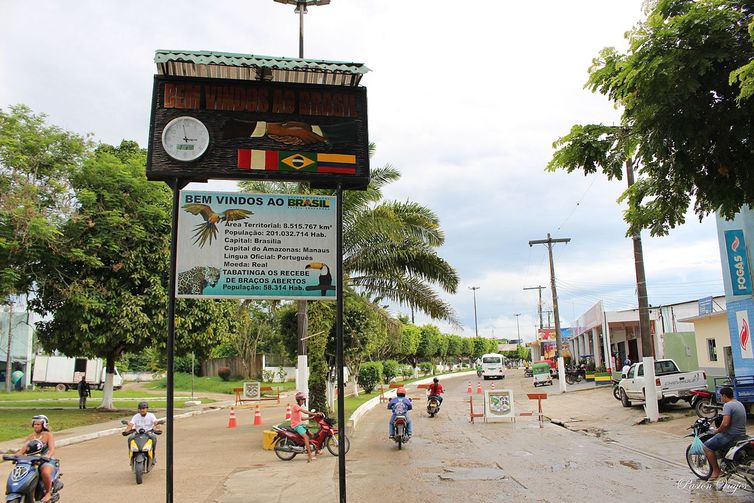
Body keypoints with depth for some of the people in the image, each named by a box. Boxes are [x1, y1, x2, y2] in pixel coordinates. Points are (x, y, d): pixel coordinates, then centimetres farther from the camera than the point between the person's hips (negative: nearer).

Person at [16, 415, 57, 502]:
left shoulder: (48, 435, -1)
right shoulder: (30, 437, 15)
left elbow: (52, 449, -13)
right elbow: (23, 449, 7)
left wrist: (48, 456, -34)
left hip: (47, 461, -6)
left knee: (45, 472, -37)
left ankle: (48, 493, -15)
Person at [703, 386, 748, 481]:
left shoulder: (728, 405, -18)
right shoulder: (740, 404, 12)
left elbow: (725, 424, -27)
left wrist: (717, 431, -9)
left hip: (731, 436, -10)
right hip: (742, 435, 10)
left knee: (707, 446, -6)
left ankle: (716, 471, -4)